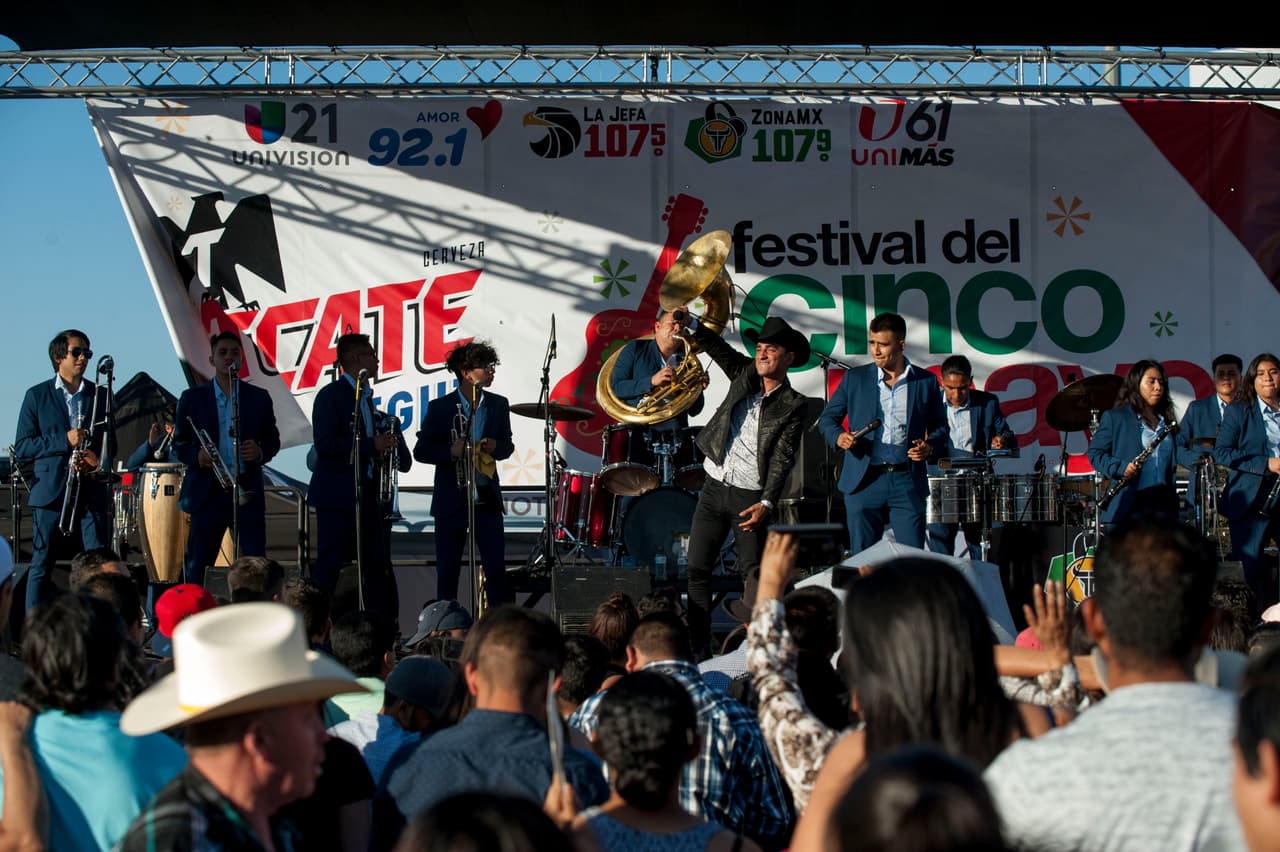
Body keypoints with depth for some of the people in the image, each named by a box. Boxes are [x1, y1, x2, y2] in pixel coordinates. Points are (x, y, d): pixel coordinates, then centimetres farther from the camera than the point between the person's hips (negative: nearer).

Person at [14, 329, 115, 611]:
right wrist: (65, 441, -13)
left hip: (92, 491, 2)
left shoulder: (101, 395, 13)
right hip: (50, 492, -2)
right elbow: (21, 446, 0)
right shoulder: (37, 396, 5)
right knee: (41, 564, 0)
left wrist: (100, 463, -5)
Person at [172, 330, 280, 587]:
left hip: (248, 491, 1)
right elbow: (178, 443, 9)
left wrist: (260, 452, -8)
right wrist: (196, 456, -12)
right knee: (197, 567, 2)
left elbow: (273, 439, 14)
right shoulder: (192, 398, 8)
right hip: (207, 491, 0)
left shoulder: (259, 398, 10)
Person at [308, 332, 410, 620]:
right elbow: (324, 443, -19)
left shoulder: (367, 396, 18)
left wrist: (390, 440, 3)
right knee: (329, 565, -7)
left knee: (379, 569, 7)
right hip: (338, 496, -8)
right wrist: (372, 445, -19)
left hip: (370, 496, 8)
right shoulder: (331, 395, -7)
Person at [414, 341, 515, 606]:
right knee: (447, 571, 5)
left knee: (496, 568, -3)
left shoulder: (498, 405, 6)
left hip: (487, 500, 2)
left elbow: (508, 445, 15)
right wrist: (451, 451, -19)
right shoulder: (440, 407, -3)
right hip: (451, 501, -2)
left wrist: (496, 447, -9)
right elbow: (421, 450, -2)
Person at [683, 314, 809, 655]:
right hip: (714, 487, 5)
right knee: (696, 569, 2)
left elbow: (782, 459, -10)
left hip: (750, 496, -5)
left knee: (753, 575, -6)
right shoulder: (744, 373, 10)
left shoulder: (792, 405, -4)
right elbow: (709, 342, 6)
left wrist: (766, 503, -20)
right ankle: (698, 649, 7)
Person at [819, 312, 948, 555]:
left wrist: (930, 447, -6)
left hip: (908, 481, 0)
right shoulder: (854, 378, 6)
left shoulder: (925, 382, 6)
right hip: (864, 481, 0)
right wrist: (839, 436, -10)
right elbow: (827, 418, 12)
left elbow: (940, 427, 15)